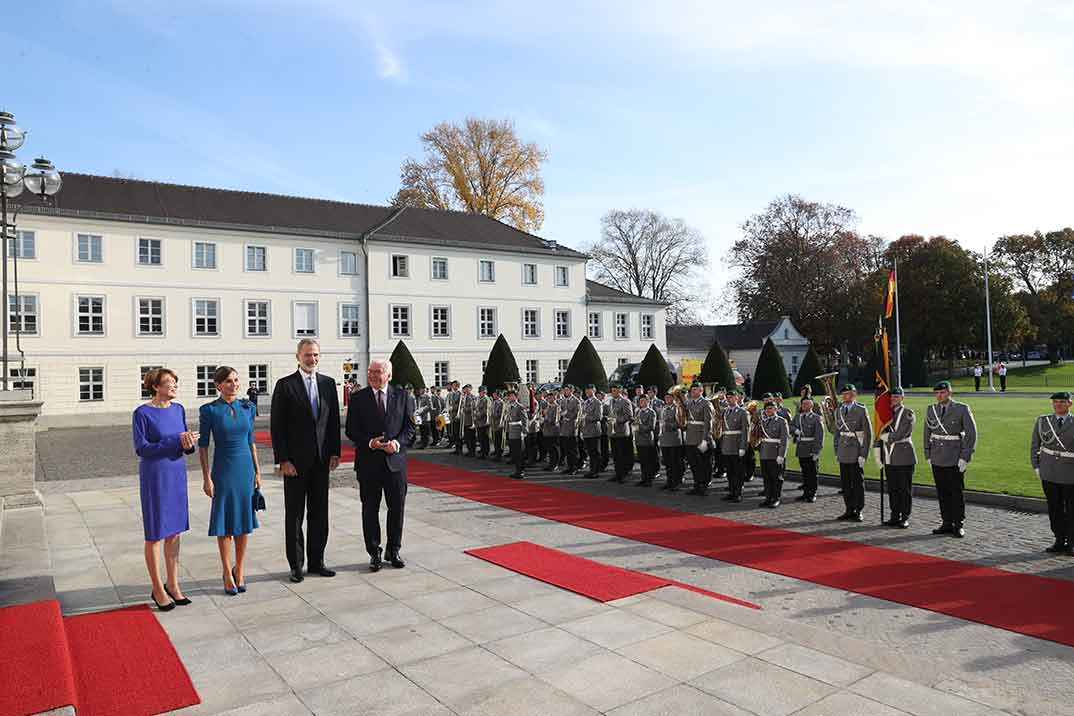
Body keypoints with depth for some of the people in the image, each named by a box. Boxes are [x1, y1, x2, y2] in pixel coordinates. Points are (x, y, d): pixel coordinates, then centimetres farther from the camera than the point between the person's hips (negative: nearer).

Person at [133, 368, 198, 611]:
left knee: (174, 531, 11)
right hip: (154, 476, -5)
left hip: (177, 474, 5)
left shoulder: (178, 409, 5)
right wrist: (176, 441, -22)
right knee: (155, 534, 5)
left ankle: (172, 584, 23)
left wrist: (189, 444, -14)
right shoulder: (142, 413, -11)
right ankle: (158, 589, 17)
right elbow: (141, 448, -16)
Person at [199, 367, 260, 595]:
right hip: (223, 470, -3)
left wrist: (257, 470, 9)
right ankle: (228, 573, 15)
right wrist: (206, 477, -9)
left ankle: (240, 569, 22)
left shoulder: (247, 407, 5)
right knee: (224, 523, 3)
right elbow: (202, 446, -4)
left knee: (244, 520, 9)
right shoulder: (209, 410, -6)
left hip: (246, 468, 4)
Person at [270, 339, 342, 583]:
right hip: (295, 461, -4)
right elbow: (277, 426, -7)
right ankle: (296, 565, 16)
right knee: (294, 515, 6)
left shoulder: (328, 383, 8)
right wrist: (283, 460, -12)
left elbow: (334, 420, 10)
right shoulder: (285, 385, -5)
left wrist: (335, 452, 3)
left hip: (321, 459, 4)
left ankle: (316, 561, 21)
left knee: (319, 513, 10)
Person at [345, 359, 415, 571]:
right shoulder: (358, 398, 1)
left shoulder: (403, 396, 3)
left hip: (395, 460, 1)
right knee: (370, 510, 6)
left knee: (397, 508, 8)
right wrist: (369, 442, -17)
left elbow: (409, 427, 4)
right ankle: (374, 553, 19)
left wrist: (398, 442, -14)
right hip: (368, 462, -1)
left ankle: (393, 550, 24)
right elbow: (351, 430, 0)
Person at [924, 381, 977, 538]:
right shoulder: (931, 410, 7)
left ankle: (958, 525, 11)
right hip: (937, 459, 4)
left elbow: (971, 433, -7)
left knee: (957, 492, 2)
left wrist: (965, 457, -11)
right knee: (942, 493, 9)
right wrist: (928, 455, 9)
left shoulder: (962, 409, -6)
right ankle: (947, 523, 17)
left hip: (955, 460, -4)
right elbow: (927, 433, 13)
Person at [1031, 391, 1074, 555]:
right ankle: (1059, 541, 17)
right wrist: (1036, 467, 5)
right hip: (1048, 473, 2)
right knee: (1054, 508, 7)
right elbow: (1034, 446, 10)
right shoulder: (1042, 421, 5)